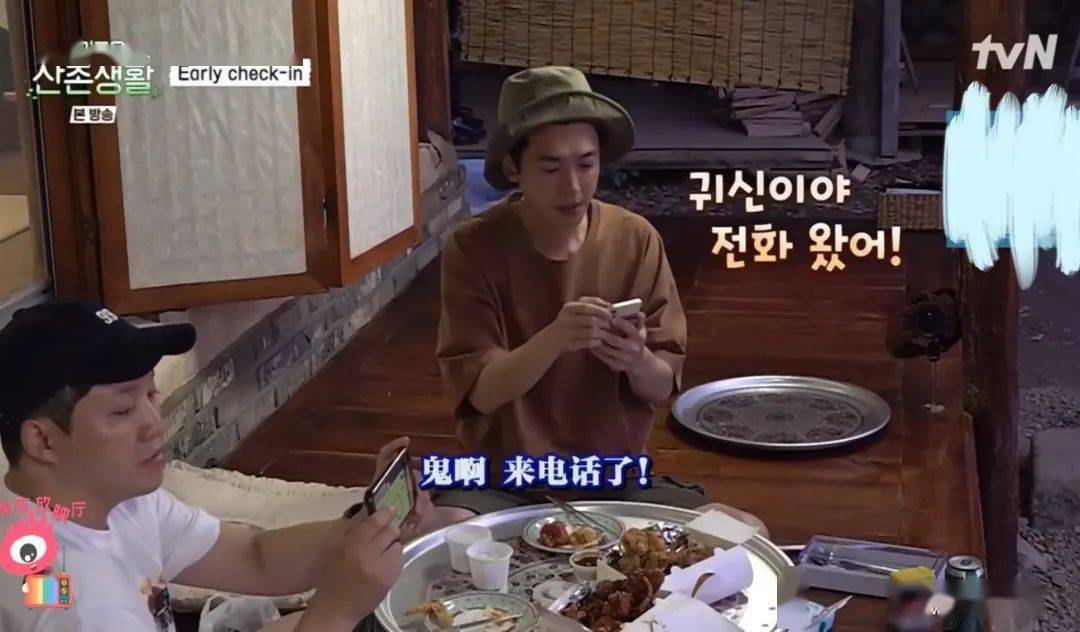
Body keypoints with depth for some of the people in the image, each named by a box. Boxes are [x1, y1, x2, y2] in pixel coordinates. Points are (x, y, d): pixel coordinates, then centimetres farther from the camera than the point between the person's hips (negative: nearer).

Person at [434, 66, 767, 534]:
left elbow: (662, 388, -2)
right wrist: (553, 340, -33)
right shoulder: (473, 248, -10)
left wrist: (637, 361, -26)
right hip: (504, 482, -2)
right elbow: (480, 392, -15)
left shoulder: (636, 240, -5)